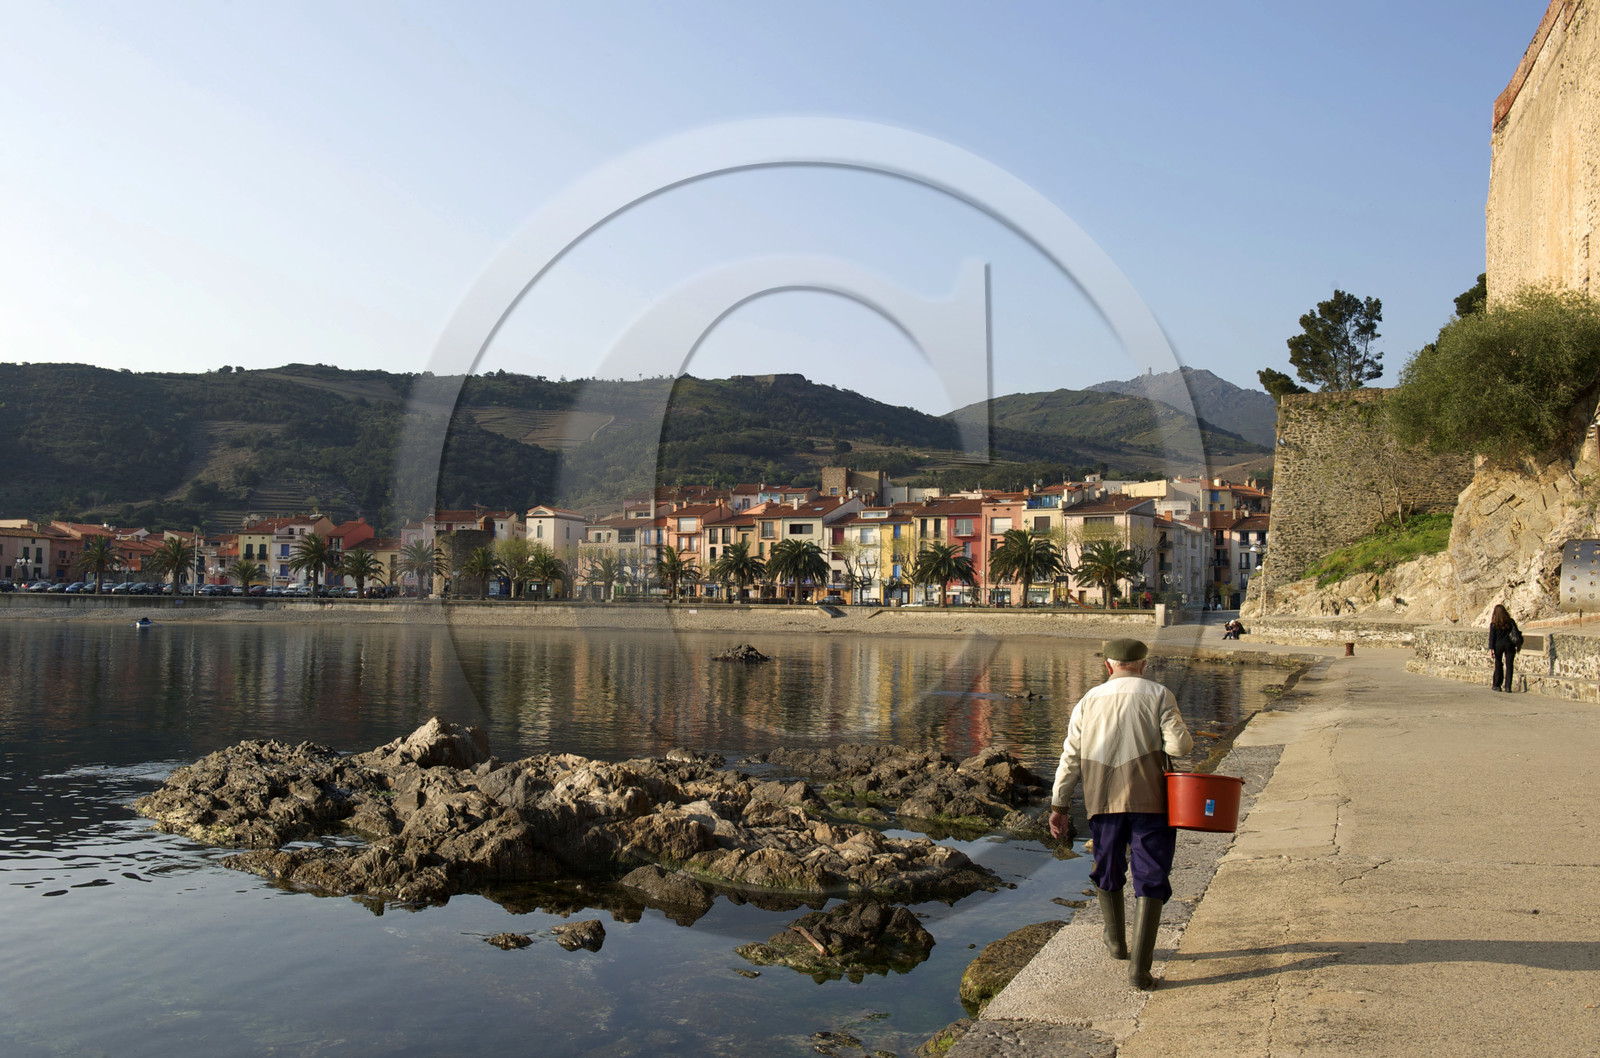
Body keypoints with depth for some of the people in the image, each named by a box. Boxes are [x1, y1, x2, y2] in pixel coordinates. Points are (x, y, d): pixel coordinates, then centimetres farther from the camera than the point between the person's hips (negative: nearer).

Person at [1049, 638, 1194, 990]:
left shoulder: (1089, 701, 9)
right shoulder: (1158, 695, 1)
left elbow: (1070, 758, 7)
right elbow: (1178, 744, -11)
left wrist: (1058, 806, 11)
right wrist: (1186, 738, 13)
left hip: (1103, 802, 3)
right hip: (1149, 801, -3)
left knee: (1108, 872, 22)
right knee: (1151, 880, 1)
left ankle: (1117, 942, 39)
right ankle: (1139, 967, -7)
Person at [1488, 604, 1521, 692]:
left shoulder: (1493, 623, -4)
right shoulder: (1510, 621, 0)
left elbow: (1492, 637, -6)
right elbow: (1516, 633, 5)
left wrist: (1491, 648, -6)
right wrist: (1518, 644, 14)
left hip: (1498, 645, -1)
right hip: (1509, 645, 1)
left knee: (1498, 665, 12)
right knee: (1509, 666, 3)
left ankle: (1497, 685, 16)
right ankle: (1507, 687, -2)